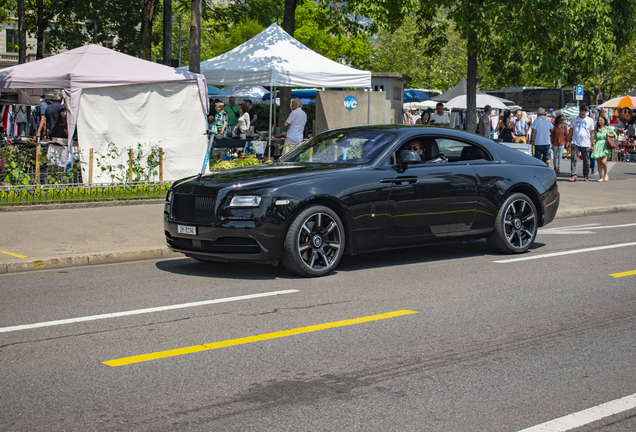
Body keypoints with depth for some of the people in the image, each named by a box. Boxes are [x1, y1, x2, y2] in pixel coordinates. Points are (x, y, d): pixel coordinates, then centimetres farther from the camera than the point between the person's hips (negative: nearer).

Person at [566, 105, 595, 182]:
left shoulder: (590, 120, 6)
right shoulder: (574, 119, 10)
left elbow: (592, 133, 5)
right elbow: (571, 131, 12)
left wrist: (592, 144, 0)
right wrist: (568, 141, 5)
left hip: (586, 144, 0)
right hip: (575, 143, 0)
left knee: (586, 161, 5)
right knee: (573, 159, -11)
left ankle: (585, 176, 17)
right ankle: (573, 176, -12)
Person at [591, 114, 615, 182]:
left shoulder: (608, 128, 7)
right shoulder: (596, 129, 14)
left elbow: (615, 135, 16)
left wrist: (610, 135, -4)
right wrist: (593, 146, 3)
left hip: (605, 147, -3)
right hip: (597, 147, 3)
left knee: (603, 161, -17)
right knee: (599, 163, -1)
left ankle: (606, 174, 6)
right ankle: (601, 177, 6)